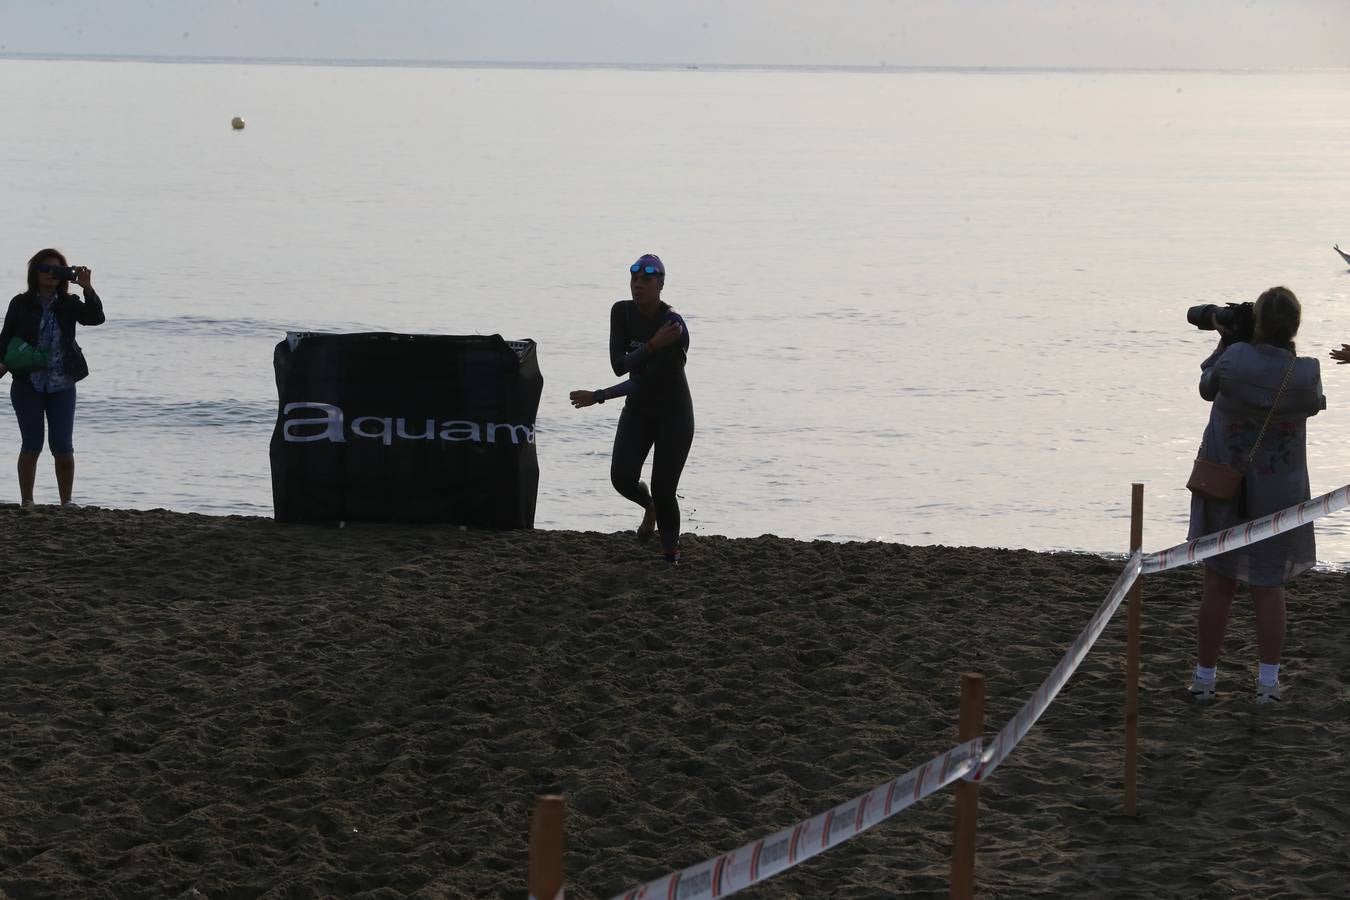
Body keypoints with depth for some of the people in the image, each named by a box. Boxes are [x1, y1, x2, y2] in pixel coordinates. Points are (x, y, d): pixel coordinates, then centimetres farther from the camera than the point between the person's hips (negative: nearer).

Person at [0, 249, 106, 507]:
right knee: (32, 444, -2)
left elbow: (96, 317, -10)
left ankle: (66, 502, 8)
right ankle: (27, 502, 5)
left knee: (62, 447, -1)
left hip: (62, 386, 1)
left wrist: (86, 287, -21)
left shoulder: (68, 305, 5)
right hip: (27, 385, -1)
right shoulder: (21, 304, 1)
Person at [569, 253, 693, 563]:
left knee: (663, 491, -8)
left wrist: (598, 397, -21)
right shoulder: (622, 312, -7)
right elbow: (618, 365, -16)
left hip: (673, 413, -4)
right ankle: (649, 506, 23)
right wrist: (652, 346, -31)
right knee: (622, 478, -13)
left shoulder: (676, 328, -25)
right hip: (638, 410, 4)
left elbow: (648, 382, -24)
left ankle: (671, 547, 20)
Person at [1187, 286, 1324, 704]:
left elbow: (1208, 388, 3)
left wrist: (1224, 343, 15)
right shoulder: (1306, 373, -15)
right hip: (1277, 493, 0)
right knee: (1269, 587, 10)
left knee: (1219, 582, 11)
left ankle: (1205, 676, 14)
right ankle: (1268, 680, 1)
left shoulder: (1234, 359, -18)